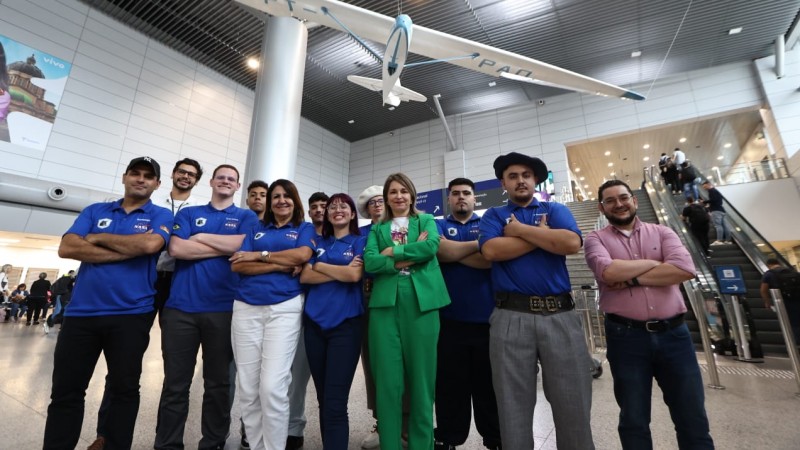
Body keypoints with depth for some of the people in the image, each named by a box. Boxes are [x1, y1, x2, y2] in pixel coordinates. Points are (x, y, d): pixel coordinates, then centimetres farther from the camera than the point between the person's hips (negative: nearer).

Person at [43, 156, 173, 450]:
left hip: (131, 315, -3)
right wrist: (127, 252, -13)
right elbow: (66, 248, -3)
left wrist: (98, 238, -5)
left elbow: (150, 244, -19)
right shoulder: (94, 211, 12)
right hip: (80, 313, 3)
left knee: (123, 390, 10)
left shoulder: (161, 216, 2)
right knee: (65, 391, 11)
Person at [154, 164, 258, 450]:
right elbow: (176, 248, -4)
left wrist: (200, 236, -2)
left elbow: (243, 245, -10)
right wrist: (226, 247, -7)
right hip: (180, 306, 1)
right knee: (175, 383, 8)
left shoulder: (246, 217, 9)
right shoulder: (188, 213, 12)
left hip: (224, 308, -1)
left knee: (218, 383, 10)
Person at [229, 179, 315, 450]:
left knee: (272, 386, -8)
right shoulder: (256, 229, 17)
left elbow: (302, 255, -10)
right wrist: (280, 266, -9)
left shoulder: (305, 229, 11)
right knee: (247, 387, 6)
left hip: (285, 308, -3)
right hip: (246, 308, 3)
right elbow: (237, 265, 3)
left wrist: (258, 255, -3)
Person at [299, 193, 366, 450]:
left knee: (335, 402, -3)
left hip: (346, 323, -4)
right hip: (314, 322, 4)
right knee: (323, 399, 16)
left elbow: (355, 275, -13)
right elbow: (304, 277, 1)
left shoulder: (360, 241, 3)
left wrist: (319, 265, -1)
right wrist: (341, 271, -11)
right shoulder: (318, 243, 14)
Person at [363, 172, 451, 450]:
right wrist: (411, 256, -10)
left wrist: (393, 252, -6)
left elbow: (432, 245, -8)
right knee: (387, 382, 5)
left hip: (421, 303, -1)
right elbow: (369, 262, -2)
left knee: (421, 379, 7)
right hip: (385, 304, 1)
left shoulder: (426, 220, 14)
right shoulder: (377, 229, 16)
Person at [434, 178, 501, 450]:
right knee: (450, 384, 11)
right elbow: (440, 250, -13)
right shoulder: (438, 226, 9)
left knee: (490, 383, 14)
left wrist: (454, 252, -11)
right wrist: (479, 245, -9)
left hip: (486, 316, 1)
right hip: (450, 317, 0)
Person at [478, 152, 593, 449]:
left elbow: (572, 243, -8)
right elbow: (491, 250, -10)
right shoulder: (493, 215, 12)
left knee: (574, 405, 9)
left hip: (560, 315, 1)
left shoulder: (555, 210, 14)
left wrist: (519, 229, -4)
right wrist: (542, 234, -4)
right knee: (514, 406, 10)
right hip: (511, 317, -1)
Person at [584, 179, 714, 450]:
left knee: (693, 420, 14)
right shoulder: (596, 239, 2)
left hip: (674, 334, 3)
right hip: (625, 337, -2)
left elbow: (685, 269, -9)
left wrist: (631, 279, -13)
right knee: (634, 422, 11)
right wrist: (655, 263, -6)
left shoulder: (662, 232, 9)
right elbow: (608, 271, -18)